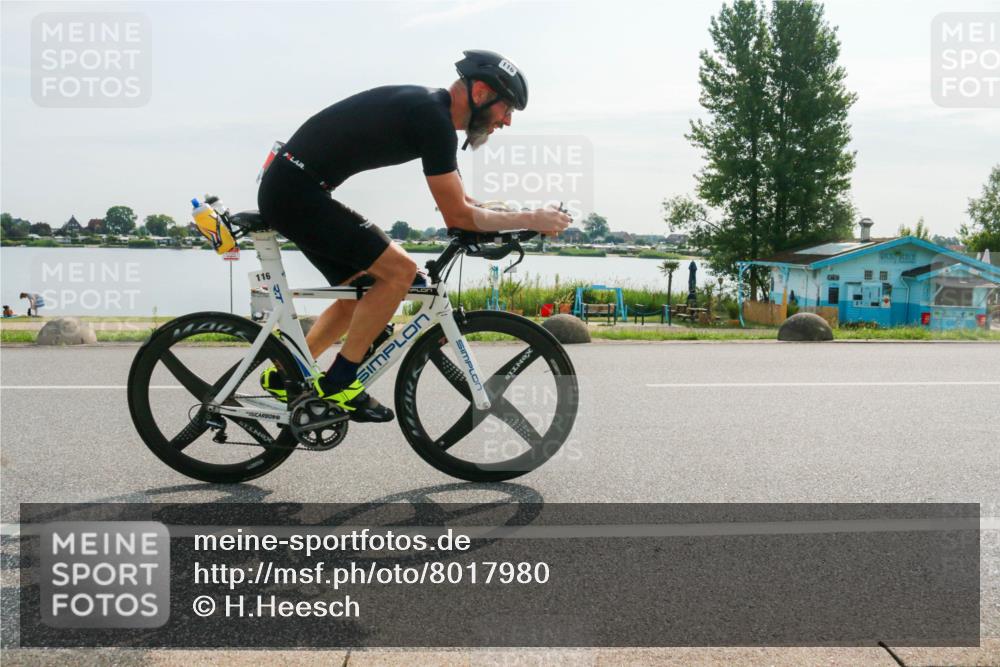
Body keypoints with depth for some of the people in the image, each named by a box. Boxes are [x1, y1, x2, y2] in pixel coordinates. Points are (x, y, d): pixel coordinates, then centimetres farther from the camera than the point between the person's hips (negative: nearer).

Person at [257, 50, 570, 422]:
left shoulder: (428, 108, 13)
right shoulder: (433, 118, -18)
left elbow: (459, 202, 18)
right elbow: (457, 215, -17)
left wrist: (521, 220, 10)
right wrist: (531, 219, -11)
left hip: (286, 191, 10)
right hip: (296, 192, -10)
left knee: (363, 289, 14)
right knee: (399, 271, -12)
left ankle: (284, 376, 21)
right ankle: (338, 382, -3)